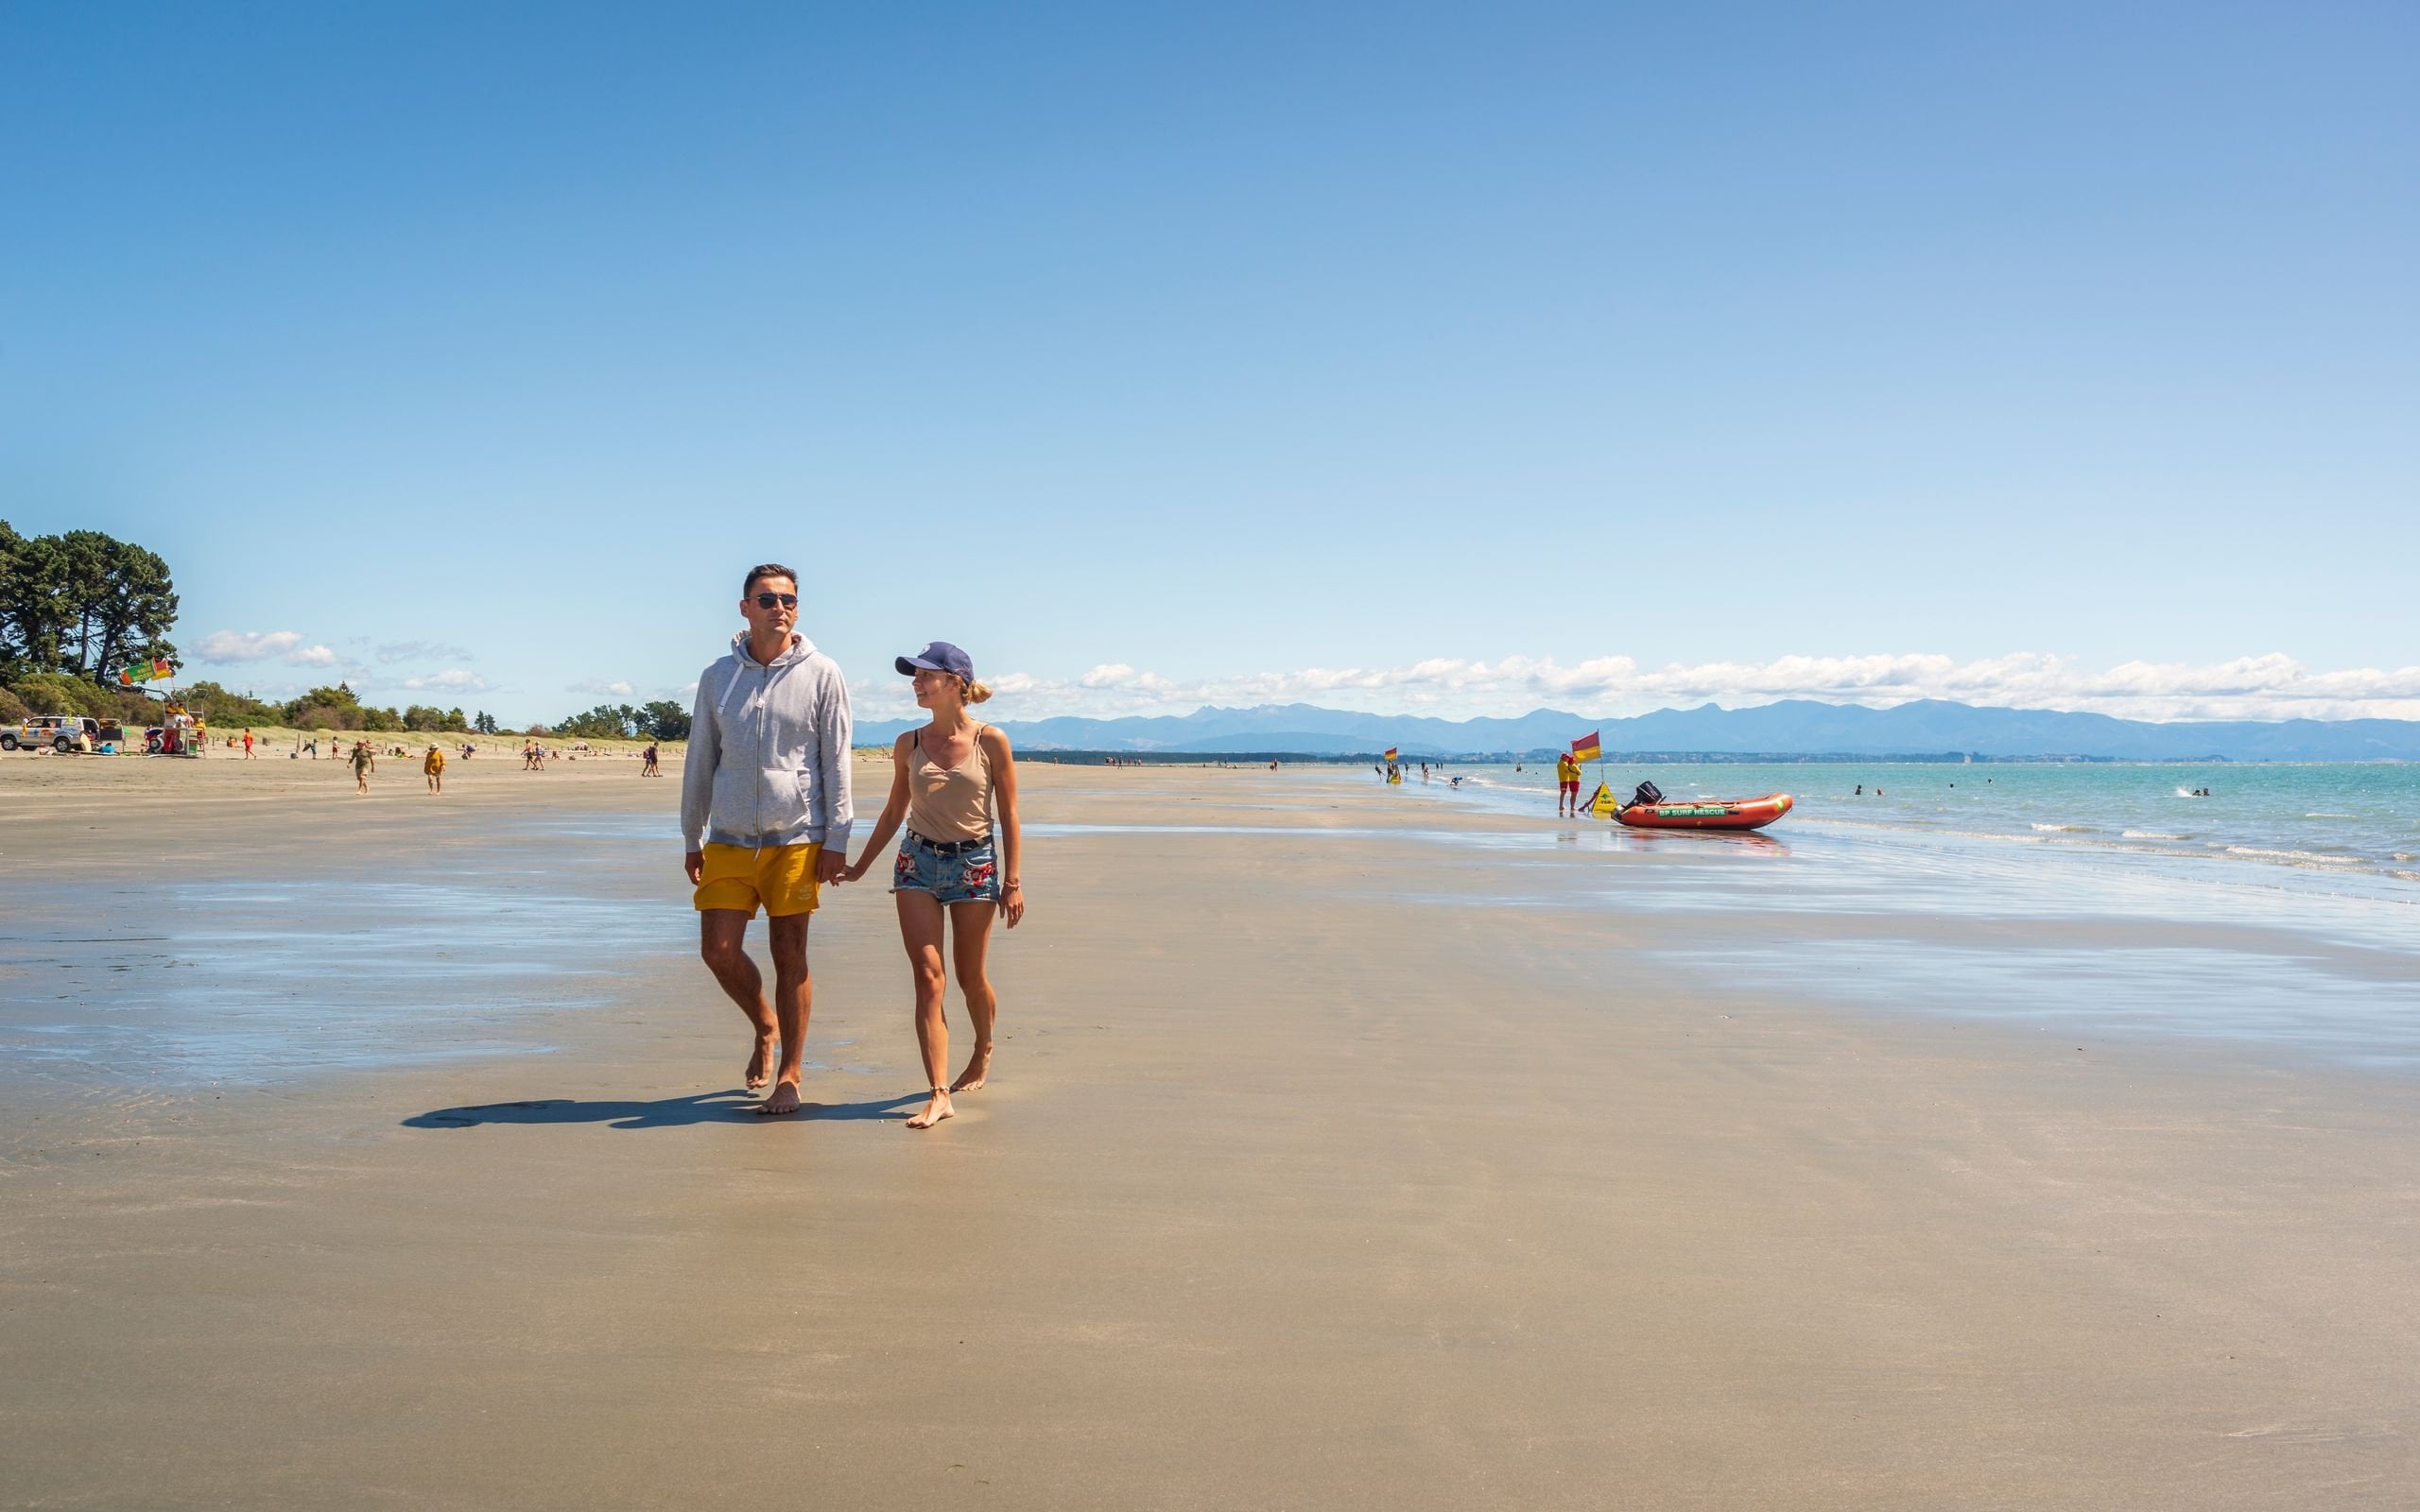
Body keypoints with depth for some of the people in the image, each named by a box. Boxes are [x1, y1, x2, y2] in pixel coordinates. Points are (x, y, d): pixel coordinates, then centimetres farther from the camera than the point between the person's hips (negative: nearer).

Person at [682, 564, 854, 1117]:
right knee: (718, 950, -3)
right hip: (729, 838, 3)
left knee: (790, 956, 2)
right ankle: (765, 1028, 26)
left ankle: (790, 1076, 13)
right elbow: (699, 763, 14)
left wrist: (836, 838, -5)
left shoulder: (821, 675, 0)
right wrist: (691, 838, 13)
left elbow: (836, 762, 0)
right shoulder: (718, 677, 8)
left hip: (796, 838, -3)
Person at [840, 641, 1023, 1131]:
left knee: (969, 977, 11)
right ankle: (939, 1095, -11)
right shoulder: (908, 745, 4)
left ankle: (983, 1053, 40)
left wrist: (1011, 882, -6)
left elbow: (1009, 816, -3)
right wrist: (859, 867, 18)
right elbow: (894, 812, 15)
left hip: (974, 864, -2)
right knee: (928, 978, -8)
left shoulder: (991, 741, -5)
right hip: (917, 862, 2)